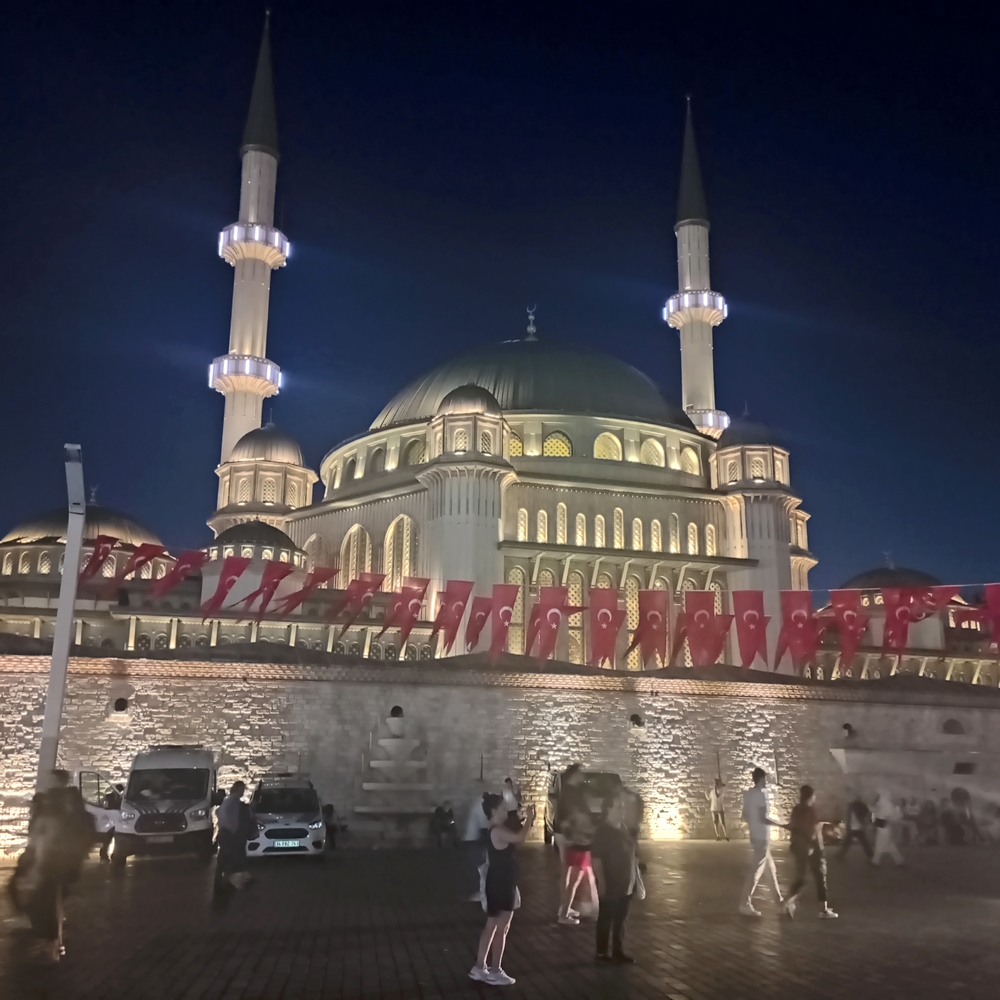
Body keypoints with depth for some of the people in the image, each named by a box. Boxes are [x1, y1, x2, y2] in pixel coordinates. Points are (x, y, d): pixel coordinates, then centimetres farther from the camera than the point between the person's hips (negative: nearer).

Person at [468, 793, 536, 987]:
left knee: (491, 927, 16)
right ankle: (495, 972, 8)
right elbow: (520, 837, -33)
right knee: (501, 929, 0)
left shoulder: (496, 831, 12)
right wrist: (529, 818, -23)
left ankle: (479, 968, 22)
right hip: (501, 886, -11)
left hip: (498, 884, 11)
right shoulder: (498, 832, -22)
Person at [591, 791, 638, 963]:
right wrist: (601, 883, -20)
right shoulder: (602, 831, -17)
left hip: (625, 883, 7)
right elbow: (596, 860, -18)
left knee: (620, 919, 16)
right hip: (610, 885, -7)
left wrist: (633, 878, 12)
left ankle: (617, 951, 27)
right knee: (606, 919, 6)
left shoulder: (623, 828, 5)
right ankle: (602, 953, 17)